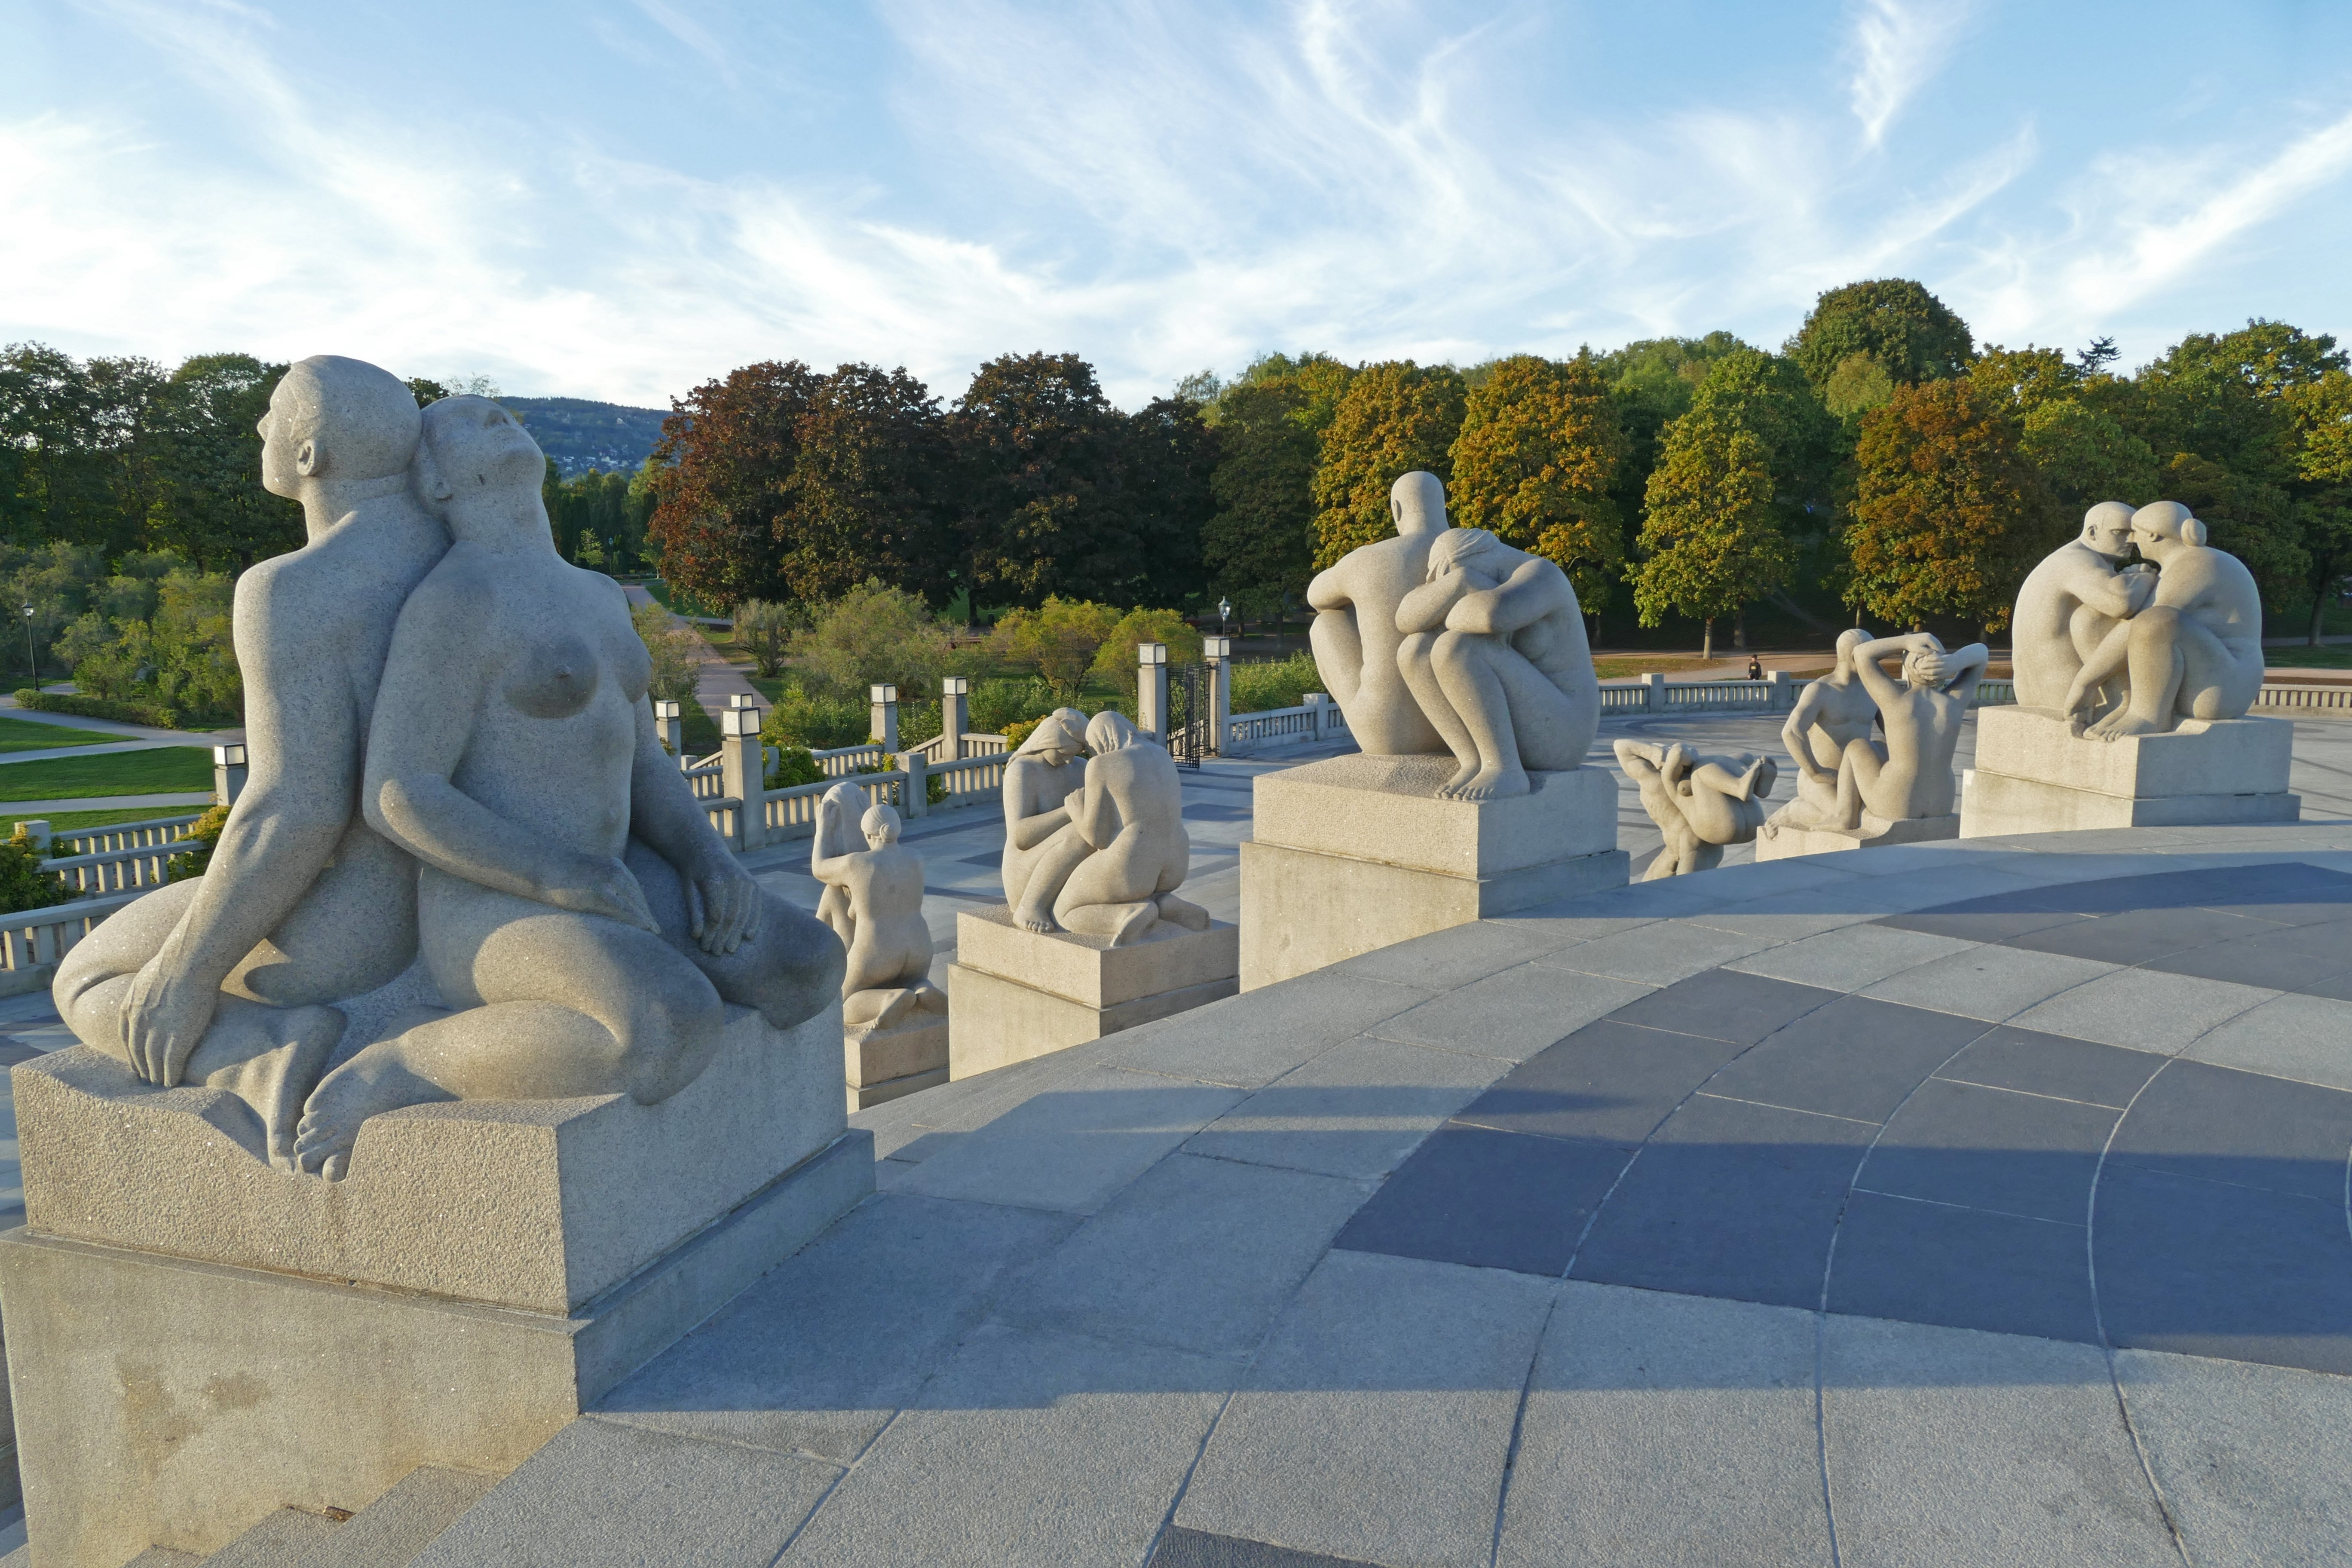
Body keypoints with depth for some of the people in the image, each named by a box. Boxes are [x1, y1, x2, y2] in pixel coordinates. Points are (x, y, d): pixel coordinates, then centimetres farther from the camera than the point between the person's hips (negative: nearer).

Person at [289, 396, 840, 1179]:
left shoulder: (597, 596, 15)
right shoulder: (456, 597, -13)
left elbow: (642, 767, 17)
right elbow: (396, 797, -17)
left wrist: (708, 857, -3)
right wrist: (570, 881, -21)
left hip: (601, 888, 8)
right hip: (501, 916, -8)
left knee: (811, 970, -5)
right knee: (677, 1039, -35)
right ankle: (388, 1072, -10)